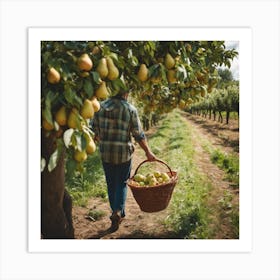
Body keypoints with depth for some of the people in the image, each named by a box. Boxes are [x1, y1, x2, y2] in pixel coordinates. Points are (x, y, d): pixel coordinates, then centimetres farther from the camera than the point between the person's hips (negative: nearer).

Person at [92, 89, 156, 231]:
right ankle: (118, 211, -3)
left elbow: (95, 130, 5)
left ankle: (117, 213, 27)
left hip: (105, 152, 3)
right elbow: (138, 134, -8)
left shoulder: (100, 106, 0)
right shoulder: (130, 109, -8)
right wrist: (148, 152, 1)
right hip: (124, 153, -2)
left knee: (111, 184, 16)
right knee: (121, 183, 13)